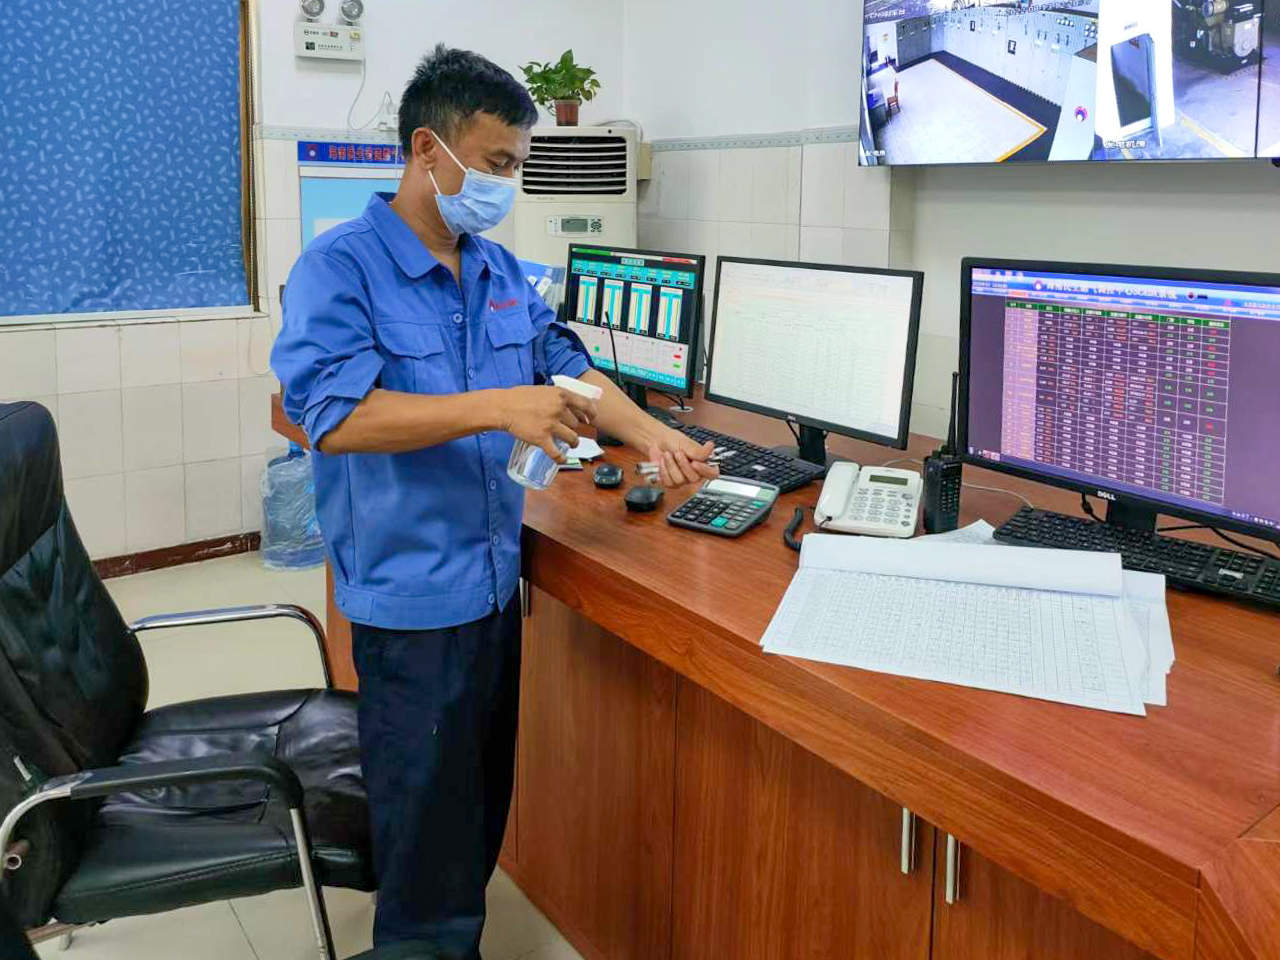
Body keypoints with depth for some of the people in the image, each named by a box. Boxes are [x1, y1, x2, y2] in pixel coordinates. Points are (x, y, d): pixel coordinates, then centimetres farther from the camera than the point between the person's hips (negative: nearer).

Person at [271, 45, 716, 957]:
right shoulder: (339, 268, -13)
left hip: (498, 581, 7)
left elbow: (567, 365, 16)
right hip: (415, 596, -7)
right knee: (429, 824, 6)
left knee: (483, 807, 20)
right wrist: (499, 409, -30)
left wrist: (648, 433, -1)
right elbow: (336, 414, -25)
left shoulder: (501, 273, 9)